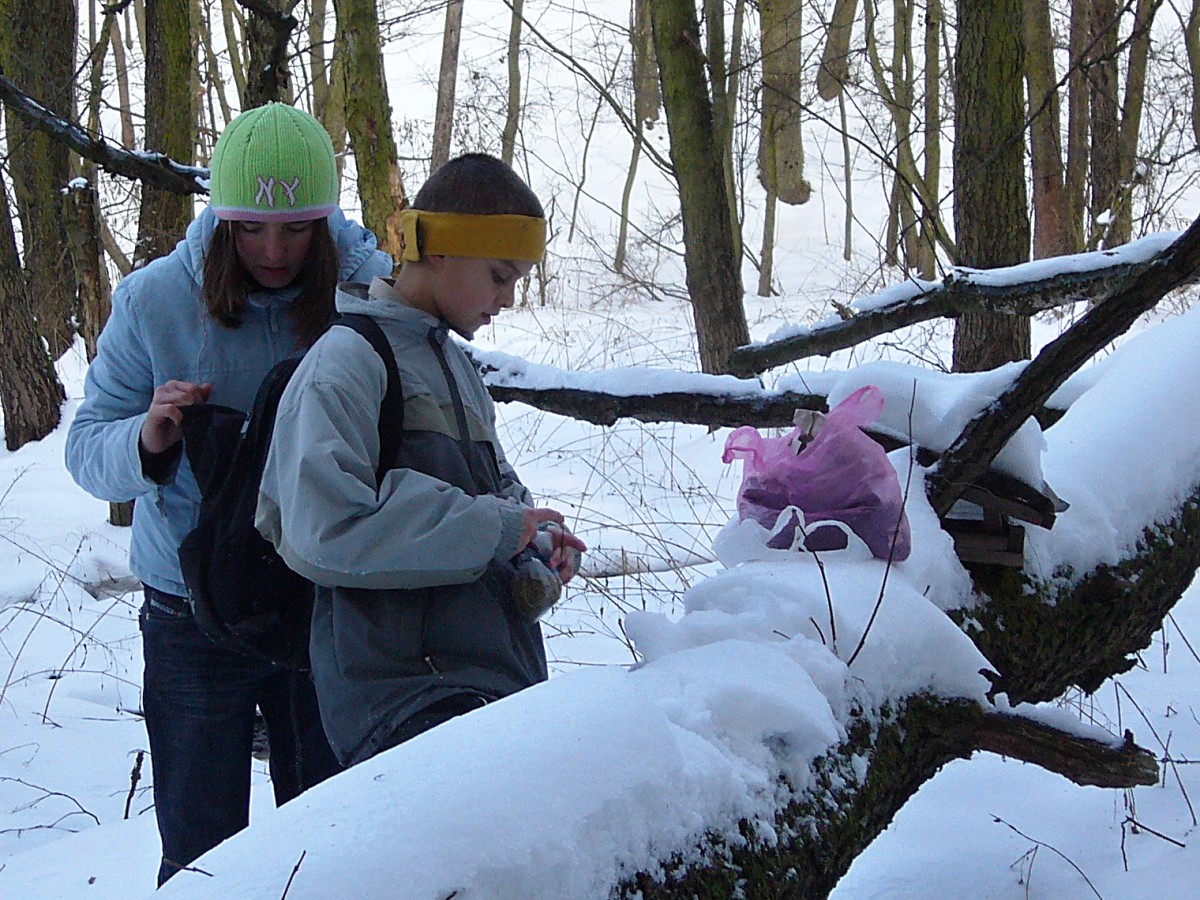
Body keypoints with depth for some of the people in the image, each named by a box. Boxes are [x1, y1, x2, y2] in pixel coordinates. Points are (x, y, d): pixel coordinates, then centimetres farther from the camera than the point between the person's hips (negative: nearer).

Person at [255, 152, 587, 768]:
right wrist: (494, 527, -15)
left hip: (503, 682, 9)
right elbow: (325, 531, -20)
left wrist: (540, 536, 7)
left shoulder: (453, 364, 23)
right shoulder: (346, 364, -7)